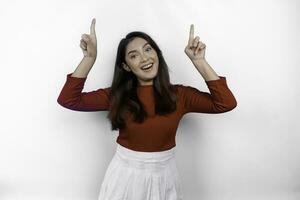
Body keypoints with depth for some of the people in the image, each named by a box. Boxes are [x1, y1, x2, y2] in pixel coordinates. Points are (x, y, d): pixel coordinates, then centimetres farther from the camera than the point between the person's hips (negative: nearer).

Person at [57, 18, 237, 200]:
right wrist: (89, 58, -19)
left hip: (165, 176, 1)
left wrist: (199, 61, -16)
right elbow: (68, 100, -13)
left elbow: (226, 103, -15)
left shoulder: (178, 95, -7)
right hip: (126, 175, 0)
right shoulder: (117, 95, -7)